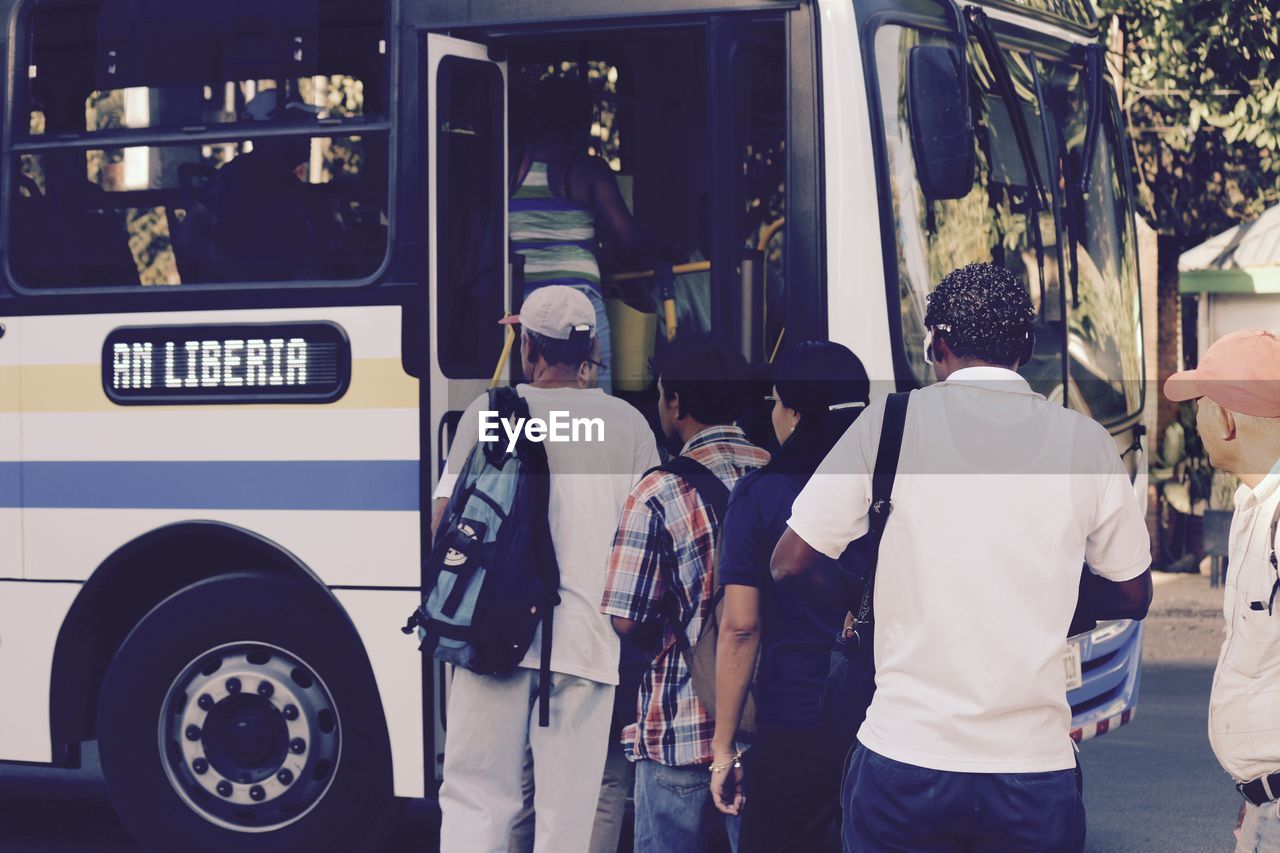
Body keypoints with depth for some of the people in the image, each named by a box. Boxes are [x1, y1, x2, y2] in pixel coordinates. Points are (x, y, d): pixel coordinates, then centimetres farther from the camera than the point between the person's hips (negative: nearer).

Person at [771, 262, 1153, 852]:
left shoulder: (891, 420, -3)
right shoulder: (1086, 442, 2)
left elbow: (790, 564, -2)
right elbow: (1132, 597, 11)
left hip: (904, 754, -1)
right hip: (1037, 766, 1)